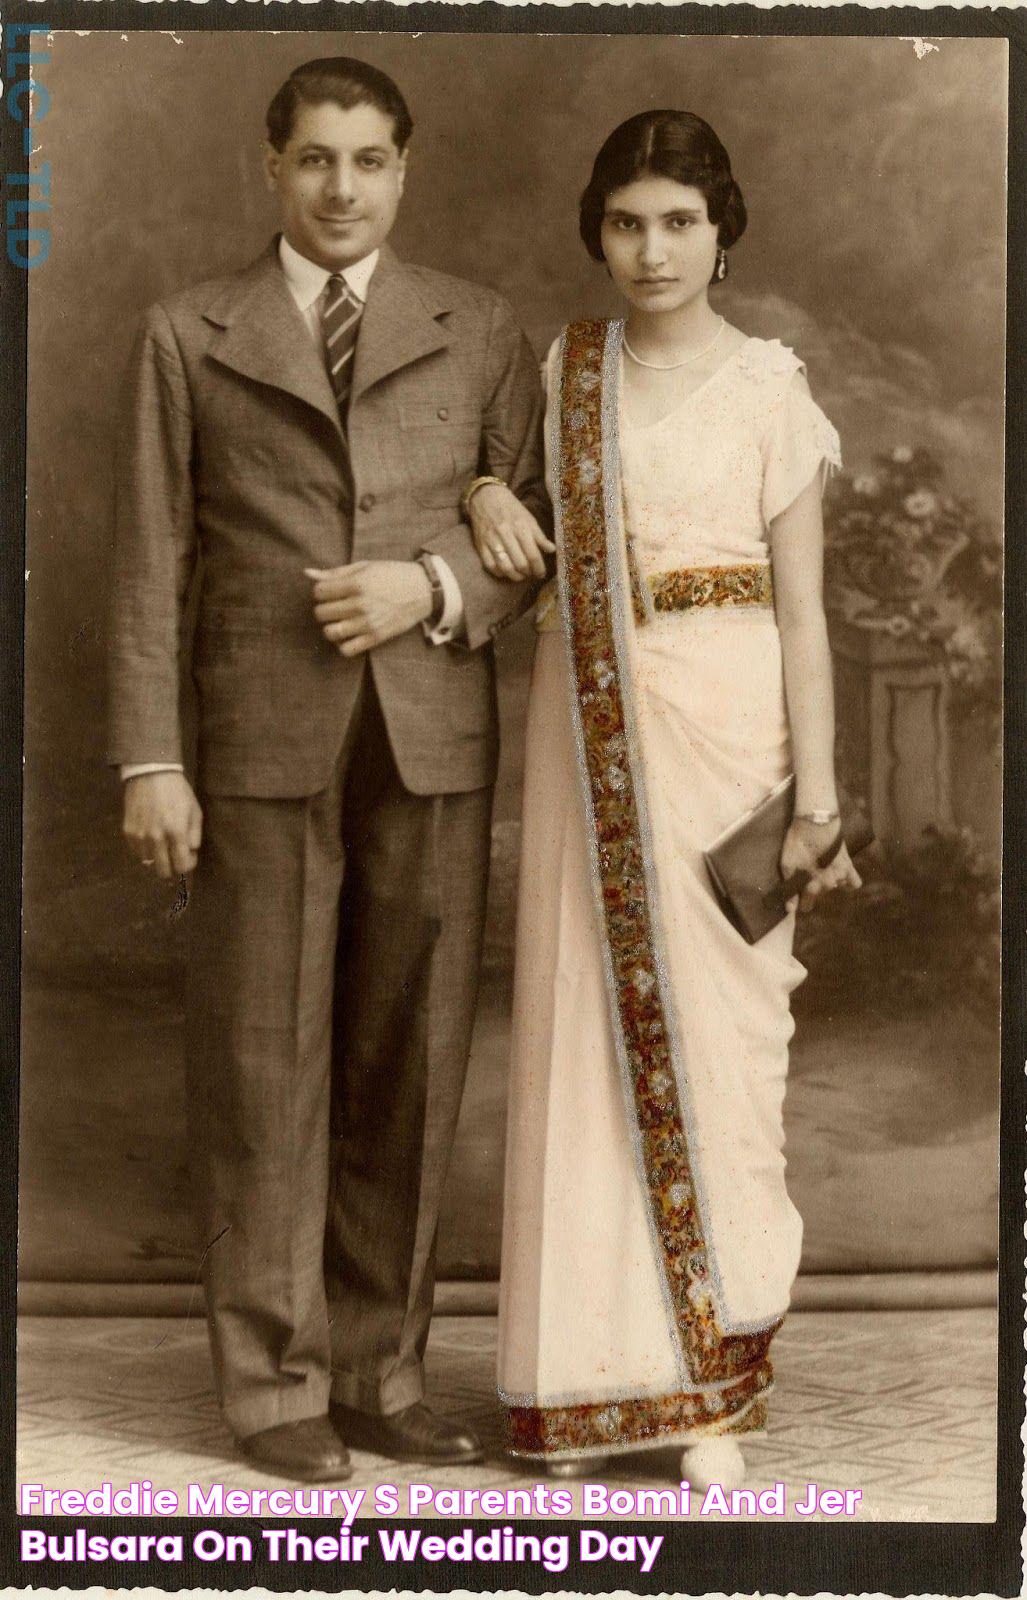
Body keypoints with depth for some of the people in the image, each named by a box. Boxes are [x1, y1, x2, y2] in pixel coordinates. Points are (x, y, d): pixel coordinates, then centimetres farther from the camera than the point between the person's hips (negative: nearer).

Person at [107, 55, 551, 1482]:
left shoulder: (478, 332, 11)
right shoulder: (190, 338, 7)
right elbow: (151, 564, 3)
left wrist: (435, 588, -10)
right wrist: (147, 760, -5)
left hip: (433, 740, 2)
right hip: (264, 743, -1)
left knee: (406, 1068, 4)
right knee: (263, 1067, 0)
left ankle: (378, 1373, 16)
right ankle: (273, 1382, 10)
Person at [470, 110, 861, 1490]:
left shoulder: (767, 389, 1)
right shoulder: (562, 373, 11)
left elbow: (801, 608, -1)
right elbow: (502, 473, 25)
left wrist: (817, 795, -6)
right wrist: (490, 503, 2)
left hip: (719, 729, -3)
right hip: (587, 734, 3)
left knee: (711, 1035, -2)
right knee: (589, 1030, 3)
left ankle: (712, 1388, 6)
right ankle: (600, 1366, 14)